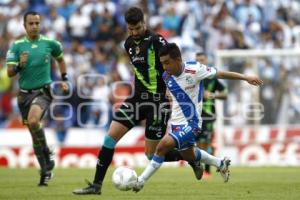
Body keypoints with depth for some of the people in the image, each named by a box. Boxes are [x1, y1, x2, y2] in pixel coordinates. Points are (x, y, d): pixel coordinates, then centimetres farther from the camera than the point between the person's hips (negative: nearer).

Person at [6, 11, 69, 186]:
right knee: (34, 133, 8)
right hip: (25, 93, 3)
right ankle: (46, 171, 21)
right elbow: (10, 73, -5)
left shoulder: (49, 43, 0)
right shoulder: (17, 46, -1)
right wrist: (20, 65, -24)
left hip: (43, 91, -3)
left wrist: (64, 79, 14)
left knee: (33, 120, -31)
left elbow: (60, 59, 20)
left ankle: (47, 153, -8)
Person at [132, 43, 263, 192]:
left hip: (190, 123, -7)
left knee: (162, 146, -22)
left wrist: (246, 77, -8)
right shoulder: (166, 76, -4)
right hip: (176, 122, 7)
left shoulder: (194, 70, -21)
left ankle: (140, 181, -13)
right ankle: (221, 164, 49)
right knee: (188, 155, 24)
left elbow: (221, 74, -12)